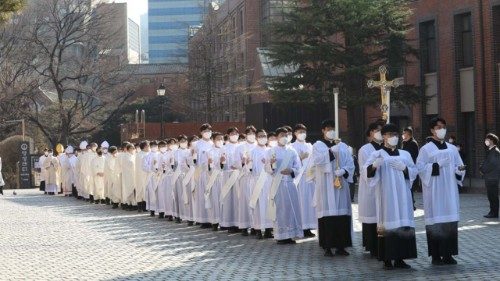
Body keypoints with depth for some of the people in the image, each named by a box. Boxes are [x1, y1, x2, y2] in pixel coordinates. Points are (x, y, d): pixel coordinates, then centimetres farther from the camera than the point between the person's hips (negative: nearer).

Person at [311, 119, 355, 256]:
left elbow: (350, 163, 8)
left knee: (342, 214, -1)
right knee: (327, 214, -7)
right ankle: (327, 247, -3)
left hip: (341, 184, 3)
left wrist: (344, 171, -12)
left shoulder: (343, 146, 15)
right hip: (325, 185, -3)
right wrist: (332, 150, -21)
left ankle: (340, 246, 4)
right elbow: (316, 160, -13)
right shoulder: (318, 145, 6)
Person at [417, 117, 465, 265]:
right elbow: (420, 168, -9)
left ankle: (448, 254, 7)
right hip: (434, 191, -4)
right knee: (435, 221, -6)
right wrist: (438, 165, -17)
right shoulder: (426, 149, 0)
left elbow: (459, 166, 14)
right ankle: (436, 256, -1)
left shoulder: (452, 149, 13)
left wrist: (459, 169, -9)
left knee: (450, 220, 1)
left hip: (449, 190, 4)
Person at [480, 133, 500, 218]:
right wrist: (482, 169, 5)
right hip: (488, 177, 9)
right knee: (491, 196, 12)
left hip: (493, 177, -9)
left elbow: (493, 164, -18)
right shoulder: (490, 151, 17)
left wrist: (483, 170, -10)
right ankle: (492, 212, 16)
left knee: (493, 196, -6)